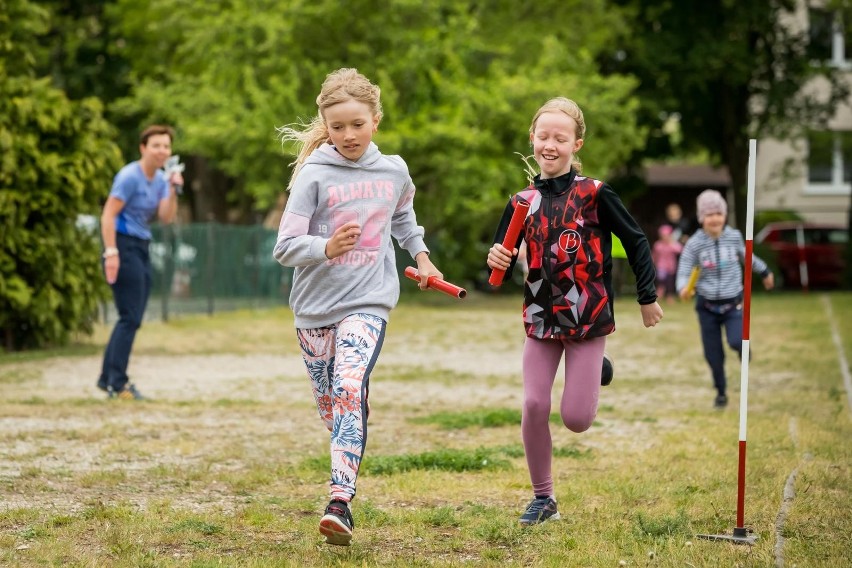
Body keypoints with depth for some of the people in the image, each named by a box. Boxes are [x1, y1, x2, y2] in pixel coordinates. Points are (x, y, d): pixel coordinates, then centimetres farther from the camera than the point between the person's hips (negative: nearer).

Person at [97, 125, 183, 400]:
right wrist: (111, 252, -23)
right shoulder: (129, 176, -13)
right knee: (130, 318, -11)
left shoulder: (160, 179, 11)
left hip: (142, 249, 9)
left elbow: (166, 217, 3)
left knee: (131, 318, 9)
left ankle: (108, 378, 17)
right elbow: (108, 215, -17)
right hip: (124, 246, -9)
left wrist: (173, 190, -11)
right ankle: (117, 382, -8)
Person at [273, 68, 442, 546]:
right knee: (329, 402, 9)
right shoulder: (314, 176, -7)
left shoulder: (395, 171, 4)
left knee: (349, 389, -22)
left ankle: (340, 503, -30)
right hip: (315, 307, 1)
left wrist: (421, 254, 23)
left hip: (369, 303, -1)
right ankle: (347, 473, 35)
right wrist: (327, 248, -27)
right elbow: (285, 247, -12)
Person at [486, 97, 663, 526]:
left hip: (588, 318, -3)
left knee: (576, 419, -5)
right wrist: (497, 261, -18)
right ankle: (543, 498, 10)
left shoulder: (594, 194, -9)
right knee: (534, 406, -7)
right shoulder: (523, 201, 2)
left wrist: (647, 297, 3)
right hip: (541, 318, 3)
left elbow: (636, 242, 0)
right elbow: (503, 264, 6)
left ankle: (596, 374, 32)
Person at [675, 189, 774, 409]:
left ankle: (743, 349, 15)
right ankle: (721, 392, 26)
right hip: (707, 306, 0)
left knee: (736, 341, -22)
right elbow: (683, 273, -11)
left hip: (733, 304, 0)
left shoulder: (734, 236, -2)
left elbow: (746, 256, 18)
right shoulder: (694, 244, -10)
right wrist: (684, 288, -33)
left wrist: (764, 271, 32)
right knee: (713, 355, 3)